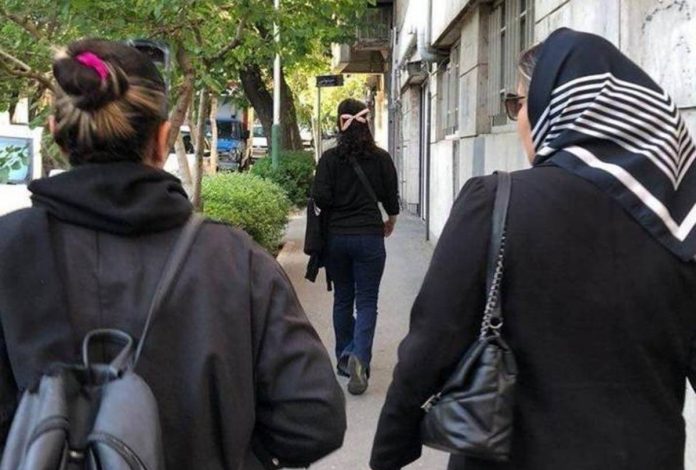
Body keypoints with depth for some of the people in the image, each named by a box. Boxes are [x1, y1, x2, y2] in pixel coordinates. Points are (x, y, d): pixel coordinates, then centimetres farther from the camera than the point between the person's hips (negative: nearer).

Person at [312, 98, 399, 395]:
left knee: (342, 299, 16)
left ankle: (344, 358, 24)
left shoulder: (330, 158, -5)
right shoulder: (381, 158, -3)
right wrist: (390, 221, 24)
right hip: (369, 237, -1)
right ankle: (359, 357, -18)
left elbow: (320, 196, -11)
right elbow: (391, 197, 3)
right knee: (367, 301, 1)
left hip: (336, 236, 1)